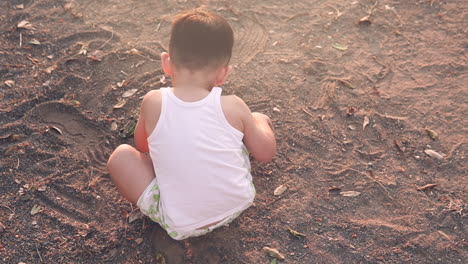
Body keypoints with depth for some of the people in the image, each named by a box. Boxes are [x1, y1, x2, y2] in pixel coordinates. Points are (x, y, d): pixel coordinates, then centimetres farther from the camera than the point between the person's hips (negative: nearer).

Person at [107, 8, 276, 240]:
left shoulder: (153, 103, -13)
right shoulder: (233, 107, -13)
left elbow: (142, 146, 7)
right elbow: (267, 154, 1)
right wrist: (257, 123, 18)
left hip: (180, 225, -2)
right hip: (237, 206, 2)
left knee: (120, 156, 8)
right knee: (260, 118, 13)